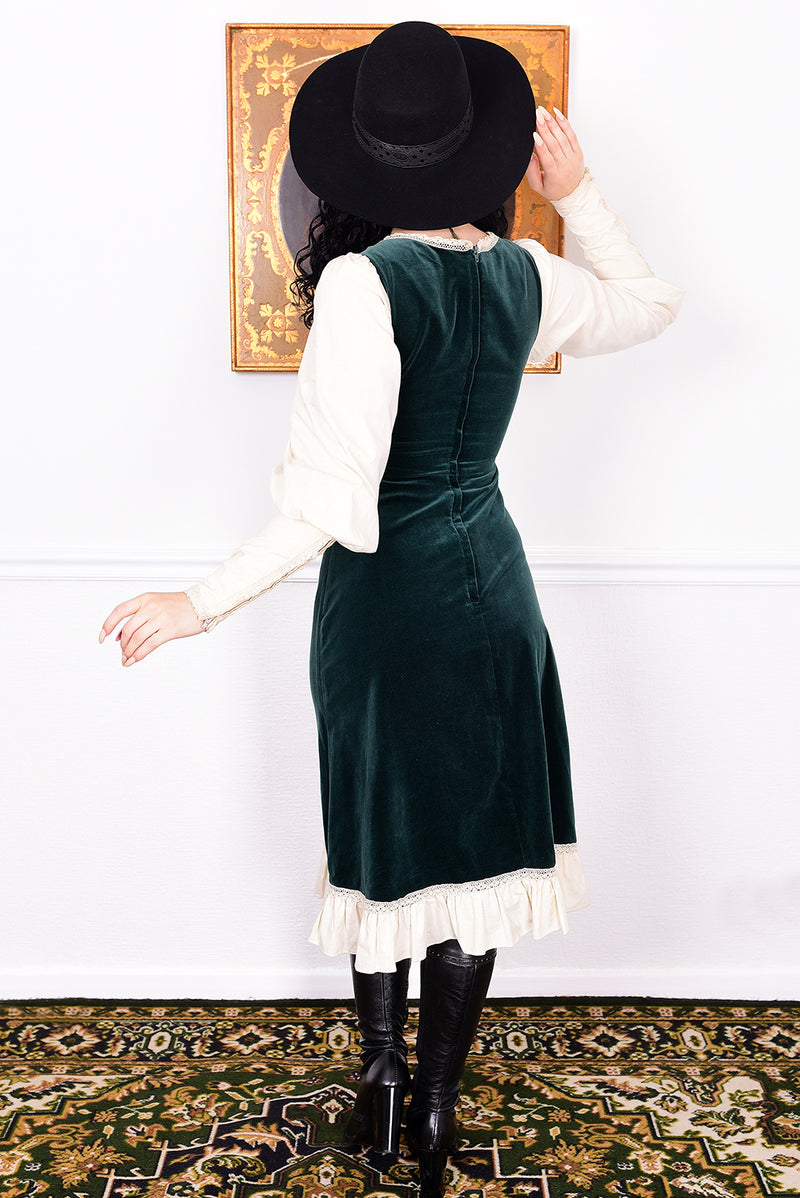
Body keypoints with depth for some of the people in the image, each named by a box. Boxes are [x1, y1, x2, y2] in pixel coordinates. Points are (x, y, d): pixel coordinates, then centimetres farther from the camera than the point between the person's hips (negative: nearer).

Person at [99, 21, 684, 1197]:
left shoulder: (362, 281, -18)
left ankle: (382, 1073, 32)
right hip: (492, 591, 4)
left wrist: (202, 603, -20)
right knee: (475, 843, 14)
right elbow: (653, 303, 20)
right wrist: (579, 194, 14)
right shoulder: (525, 275, -2)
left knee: (381, 838, 16)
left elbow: (333, 500, -24)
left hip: (386, 600, -4)